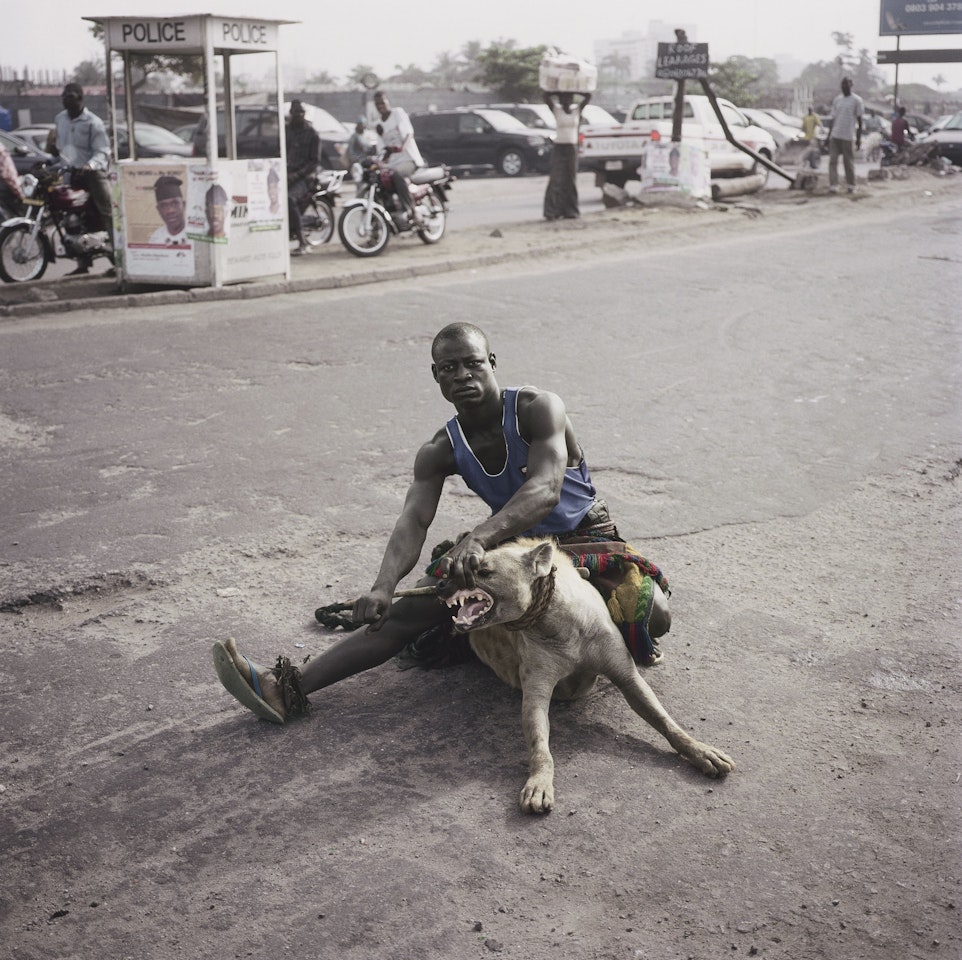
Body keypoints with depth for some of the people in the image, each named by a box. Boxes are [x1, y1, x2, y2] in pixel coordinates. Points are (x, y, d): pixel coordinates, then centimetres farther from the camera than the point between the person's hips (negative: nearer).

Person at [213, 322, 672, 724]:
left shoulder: (538, 408, -21)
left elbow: (546, 489, -39)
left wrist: (480, 537, -56)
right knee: (413, 609, -15)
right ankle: (288, 688, -19)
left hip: (584, 537, -3)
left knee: (653, 616, -32)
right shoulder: (441, 451, -8)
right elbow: (413, 521, -22)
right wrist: (384, 586, -45)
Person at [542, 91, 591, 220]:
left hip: (572, 148, 2)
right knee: (556, 180, -9)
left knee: (570, 181, 2)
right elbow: (547, 97, -11)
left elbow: (587, 96, -4)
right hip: (558, 147, -2)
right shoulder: (556, 110, 1)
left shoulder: (577, 109, 5)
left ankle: (570, 211, 6)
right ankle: (552, 211, -11)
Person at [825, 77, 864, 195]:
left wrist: (859, 138, -4)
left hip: (848, 136, -4)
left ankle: (851, 186, 15)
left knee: (849, 162, 3)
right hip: (835, 135, 4)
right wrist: (829, 135, 9)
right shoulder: (837, 100, 12)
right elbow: (832, 118, 15)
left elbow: (859, 120, -1)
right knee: (832, 160, -5)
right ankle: (833, 186, -7)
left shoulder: (856, 100, -1)